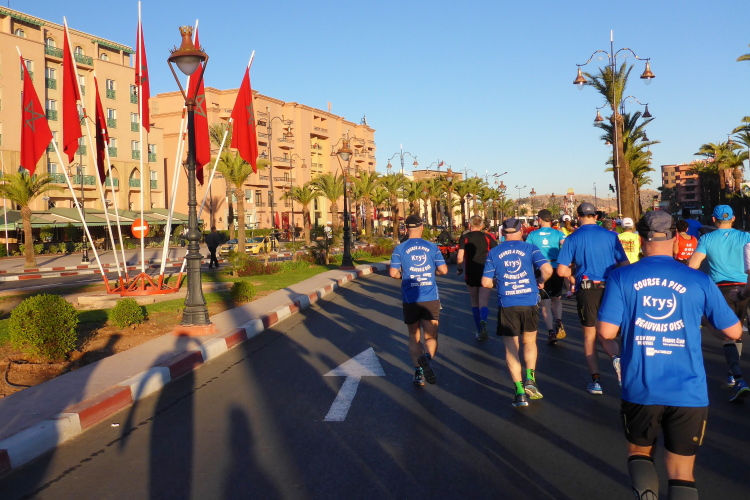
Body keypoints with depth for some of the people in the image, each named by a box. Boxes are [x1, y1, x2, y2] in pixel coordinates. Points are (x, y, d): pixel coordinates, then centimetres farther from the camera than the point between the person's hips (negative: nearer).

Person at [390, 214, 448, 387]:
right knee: (431, 336, 4)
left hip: (410, 299, 0)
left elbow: (393, 273, -9)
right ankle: (427, 357, -27)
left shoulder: (400, 248, -2)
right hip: (431, 298, 0)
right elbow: (443, 270, -1)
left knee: (414, 337, 15)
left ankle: (418, 372, 9)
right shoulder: (432, 247, 2)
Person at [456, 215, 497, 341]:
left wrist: (459, 269, 8)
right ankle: (483, 322, -33)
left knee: (475, 304, 15)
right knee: (483, 303, -2)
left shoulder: (464, 237, 1)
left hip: (470, 275, 0)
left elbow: (460, 257, -9)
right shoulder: (487, 237, 5)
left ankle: (480, 332, 19)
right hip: (485, 274, 0)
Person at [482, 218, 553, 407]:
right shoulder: (530, 248, 0)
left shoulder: (494, 253, 3)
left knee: (511, 348, 7)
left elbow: (486, 282, 0)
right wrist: (540, 281, 7)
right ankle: (530, 379, 9)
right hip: (529, 303, 0)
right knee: (530, 342, 22)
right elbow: (547, 269, -13)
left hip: (507, 305, 0)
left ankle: (520, 392, 4)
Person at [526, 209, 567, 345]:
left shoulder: (532, 235, 2)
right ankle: (558, 322, -1)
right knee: (557, 298, 21)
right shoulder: (558, 233, 1)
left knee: (545, 302, 5)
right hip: (557, 269, 1)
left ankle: (551, 332, -4)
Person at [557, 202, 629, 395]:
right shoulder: (610, 235, 1)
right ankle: (616, 357, -16)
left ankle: (596, 381, 10)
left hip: (587, 290, -2)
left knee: (589, 335, 12)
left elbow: (561, 270, -7)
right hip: (610, 290, 2)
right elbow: (624, 265, 2)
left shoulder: (573, 238, -3)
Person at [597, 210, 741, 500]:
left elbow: (607, 332, -9)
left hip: (640, 390, 0)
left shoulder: (621, 278, -5)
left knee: (639, 452, 23)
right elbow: (733, 332, 5)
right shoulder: (699, 281, -2)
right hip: (689, 393, 1)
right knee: (682, 473, 13)